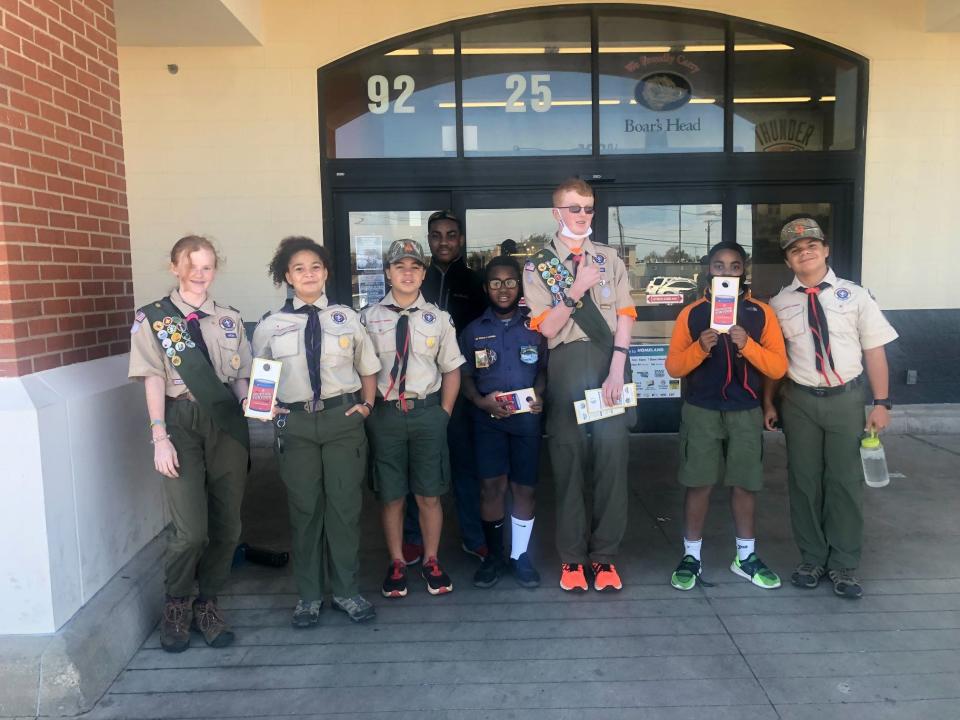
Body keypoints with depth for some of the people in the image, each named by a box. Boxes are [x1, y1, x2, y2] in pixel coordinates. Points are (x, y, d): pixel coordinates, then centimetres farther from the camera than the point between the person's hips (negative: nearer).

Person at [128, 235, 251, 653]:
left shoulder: (230, 319, 12)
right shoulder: (152, 319, 3)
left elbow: (241, 377, 12)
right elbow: (153, 380, -3)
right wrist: (160, 437, -10)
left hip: (227, 421, 4)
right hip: (182, 421, -3)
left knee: (227, 523, 7)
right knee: (191, 529, -7)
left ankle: (207, 603, 28)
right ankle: (176, 604, 21)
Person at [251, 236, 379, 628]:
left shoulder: (346, 318, 5)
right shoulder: (270, 325, 3)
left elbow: (367, 368, 14)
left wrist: (367, 404, 2)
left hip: (343, 418, 0)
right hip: (295, 422, 0)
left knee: (345, 505, 7)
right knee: (304, 508, 9)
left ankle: (346, 590, 26)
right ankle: (309, 594, 27)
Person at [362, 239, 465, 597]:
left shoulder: (438, 318, 3)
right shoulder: (369, 317, 0)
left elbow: (451, 369, 7)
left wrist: (444, 414, 1)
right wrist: (368, 410, -3)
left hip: (428, 412, 1)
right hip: (385, 413, 0)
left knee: (429, 496, 10)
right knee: (391, 496, 10)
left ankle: (431, 561, 29)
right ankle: (396, 563, 28)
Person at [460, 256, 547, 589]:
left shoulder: (534, 327, 5)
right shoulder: (473, 331, 6)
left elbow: (543, 369, 8)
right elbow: (465, 376, 8)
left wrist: (539, 395, -10)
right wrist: (480, 401, -10)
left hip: (527, 417, 0)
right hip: (488, 418, 0)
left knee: (525, 488, 6)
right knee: (491, 486, 1)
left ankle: (519, 554, 21)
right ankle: (494, 554, 17)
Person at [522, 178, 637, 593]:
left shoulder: (609, 259, 11)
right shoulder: (538, 266, 4)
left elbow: (625, 317, 2)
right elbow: (547, 327, -4)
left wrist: (616, 369, -9)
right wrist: (577, 289, -17)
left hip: (610, 361, 2)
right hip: (567, 363, -1)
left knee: (612, 456, 2)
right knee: (569, 459, 6)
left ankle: (605, 555, 17)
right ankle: (572, 556, 20)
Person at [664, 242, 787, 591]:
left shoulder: (761, 312, 3)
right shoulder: (691, 313, 2)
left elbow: (779, 367, -2)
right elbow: (673, 367, 0)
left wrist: (747, 345, -18)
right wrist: (700, 348, -18)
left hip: (746, 412, 1)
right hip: (700, 411, -1)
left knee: (744, 484, 9)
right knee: (698, 484, 3)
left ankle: (746, 556, 26)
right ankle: (691, 556, 16)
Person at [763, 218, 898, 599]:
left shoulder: (855, 295, -1)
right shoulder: (779, 303, 0)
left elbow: (873, 350, 0)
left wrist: (881, 403, -3)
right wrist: (768, 402, 3)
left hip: (847, 398, 0)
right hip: (800, 400, 1)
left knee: (846, 481, 6)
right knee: (804, 481, 10)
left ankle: (844, 565, 22)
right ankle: (812, 559, 27)